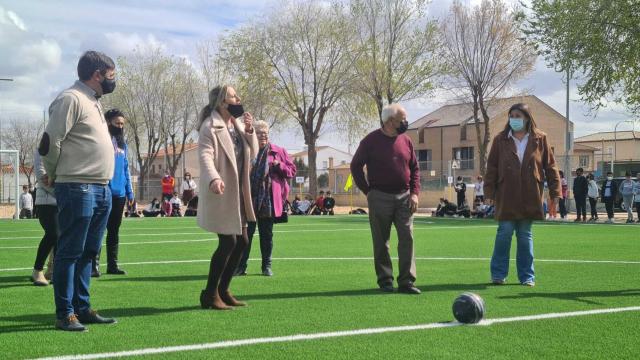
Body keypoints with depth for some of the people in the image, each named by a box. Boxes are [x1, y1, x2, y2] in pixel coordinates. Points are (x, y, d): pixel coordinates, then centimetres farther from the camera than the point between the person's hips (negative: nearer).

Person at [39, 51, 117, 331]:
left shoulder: (93, 101, 18)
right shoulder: (71, 99, -11)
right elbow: (49, 143, -13)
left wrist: (104, 185, 15)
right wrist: (55, 176, 2)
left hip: (101, 190, 9)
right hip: (78, 189, -9)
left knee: (88, 253, 13)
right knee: (70, 252, -2)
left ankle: (82, 308, 22)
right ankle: (65, 314, 5)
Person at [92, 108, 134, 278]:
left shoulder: (122, 144, 16)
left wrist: (129, 192, 14)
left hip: (119, 194, 6)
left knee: (114, 230, 11)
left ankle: (112, 264, 17)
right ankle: (94, 264, 1)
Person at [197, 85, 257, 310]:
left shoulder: (238, 124, 14)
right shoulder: (210, 127, -11)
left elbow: (252, 154, 13)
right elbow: (205, 156, -25)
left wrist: (249, 131, -2)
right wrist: (213, 179, -43)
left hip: (238, 194, 9)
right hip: (221, 194, -8)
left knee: (241, 242, 8)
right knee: (228, 242, -10)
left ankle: (223, 291, 20)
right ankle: (210, 294, 3)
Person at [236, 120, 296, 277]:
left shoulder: (278, 151, 6)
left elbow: (292, 170, 7)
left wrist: (280, 166, -11)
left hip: (268, 201, 1)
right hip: (249, 199, -1)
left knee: (266, 234, 10)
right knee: (246, 233, 2)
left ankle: (267, 266, 19)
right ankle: (241, 266, 9)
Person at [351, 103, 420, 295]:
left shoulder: (406, 141, 8)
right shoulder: (371, 141, -4)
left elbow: (415, 168, 14)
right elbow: (356, 166, 2)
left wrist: (414, 193, 2)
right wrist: (367, 191, -2)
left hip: (404, 197, 3)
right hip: (380, 198, -3)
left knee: (407, 238, -4)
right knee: (381, 242, 3)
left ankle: (406, 281, -1)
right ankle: (385, 280, 13)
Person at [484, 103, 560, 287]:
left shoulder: (540, 139, 4)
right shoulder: (501, 139, 5)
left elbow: (550, 166, 5)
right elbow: (492, 167, 4)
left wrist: (555, 192, 0)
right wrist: (489, 192, -3)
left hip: (530, 198, 0)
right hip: (506, 197, 0)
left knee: (525, 235, 8)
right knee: (504, 232, -2)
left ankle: (527, 276, 16)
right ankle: (498, 274, 10)